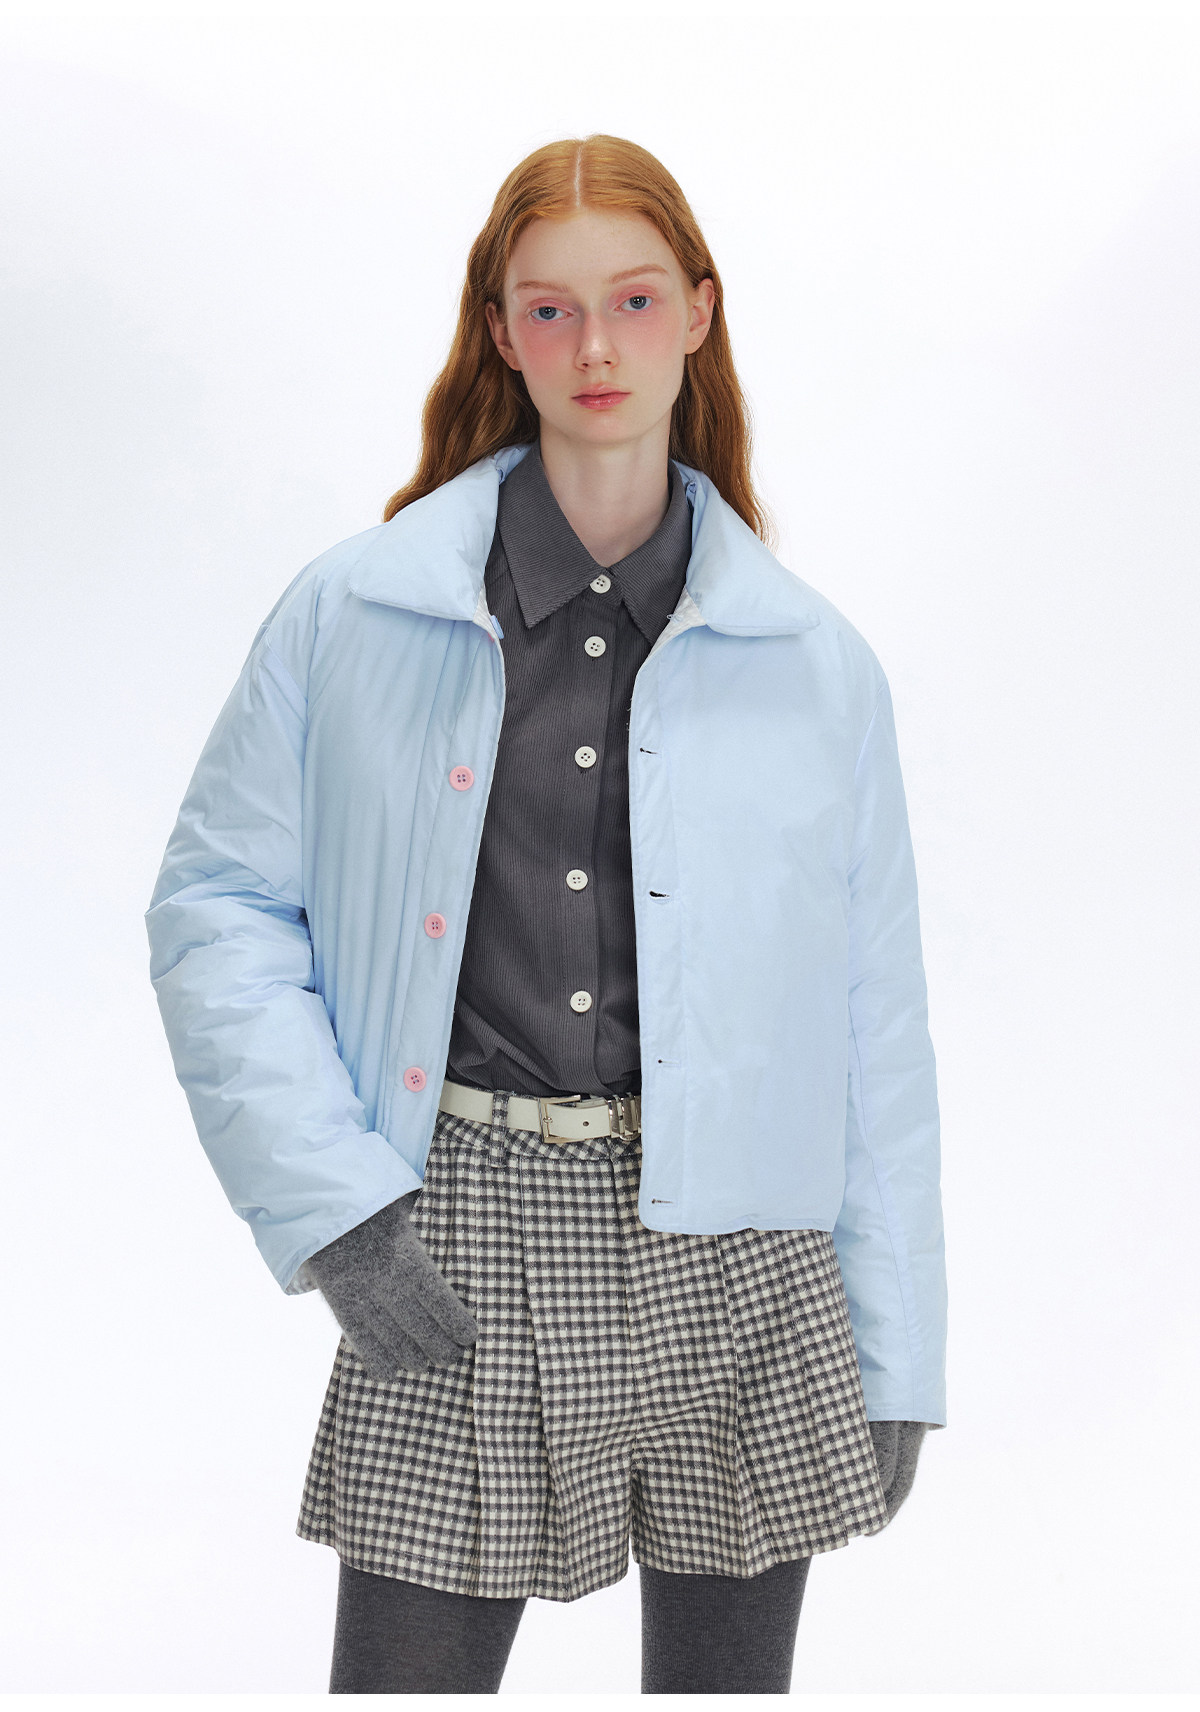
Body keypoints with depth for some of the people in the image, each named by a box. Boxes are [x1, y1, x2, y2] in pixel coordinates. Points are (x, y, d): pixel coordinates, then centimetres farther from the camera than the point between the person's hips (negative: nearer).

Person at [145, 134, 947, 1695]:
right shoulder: (354, 615, 2)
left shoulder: (813, 661, 5)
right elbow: (217, 904, 3)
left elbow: (873, 1024, 7)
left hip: (739, 1262, 2)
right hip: (461, 1252, -1)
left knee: (729, 1667, 13)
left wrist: (893, 1360, 6)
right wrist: (334, 1209, -9)